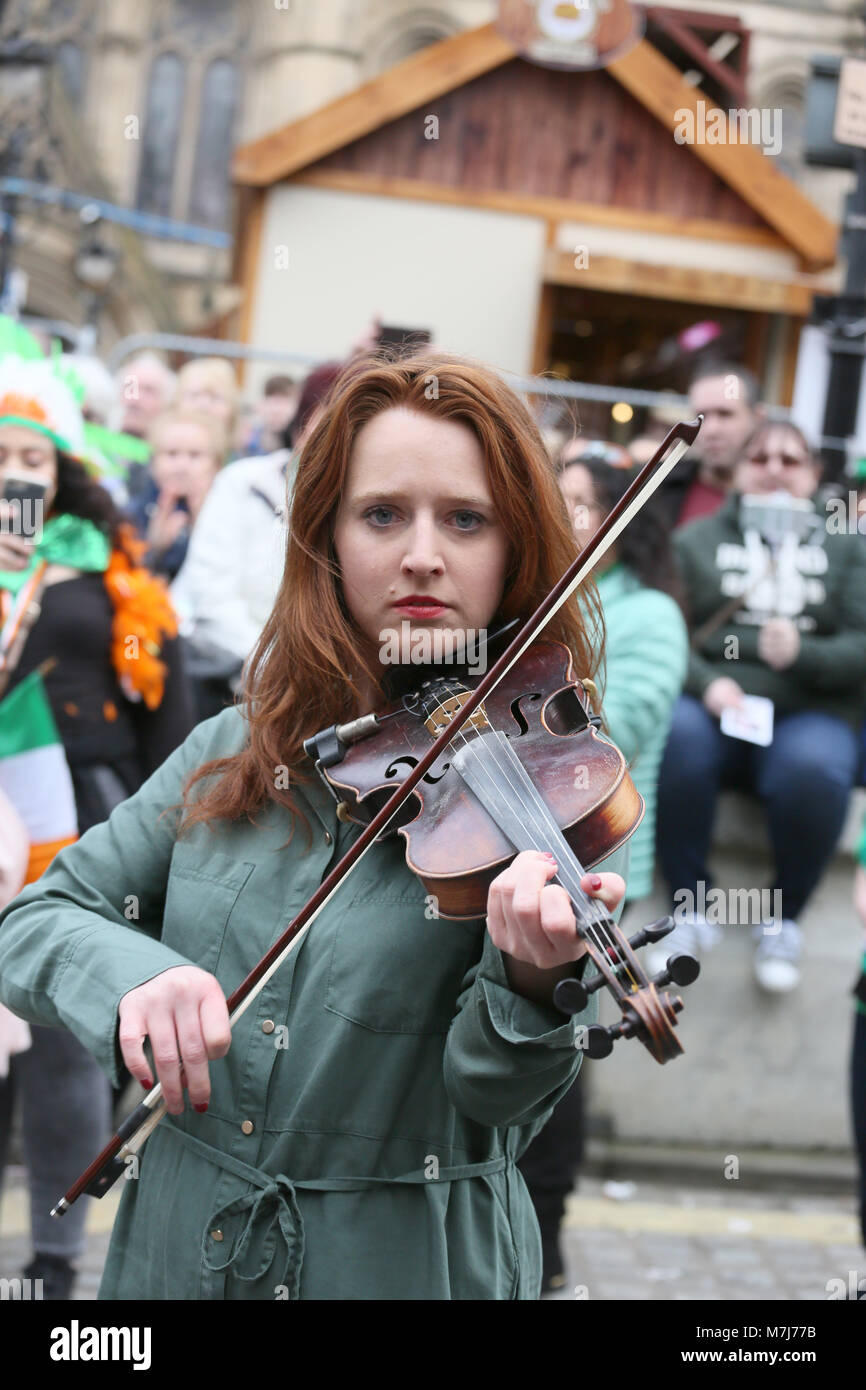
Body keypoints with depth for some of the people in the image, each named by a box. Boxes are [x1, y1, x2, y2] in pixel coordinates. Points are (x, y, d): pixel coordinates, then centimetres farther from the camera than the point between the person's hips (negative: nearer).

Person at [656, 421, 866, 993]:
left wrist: (801, 654, -16)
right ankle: (691, 910, -19)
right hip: (712, 707, 0)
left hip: (811, 714, 0)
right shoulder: (697, 539, 12)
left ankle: (784, 919, -10)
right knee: (675, 741, -35)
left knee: (812, 768, -35)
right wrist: (705, 682, -17)